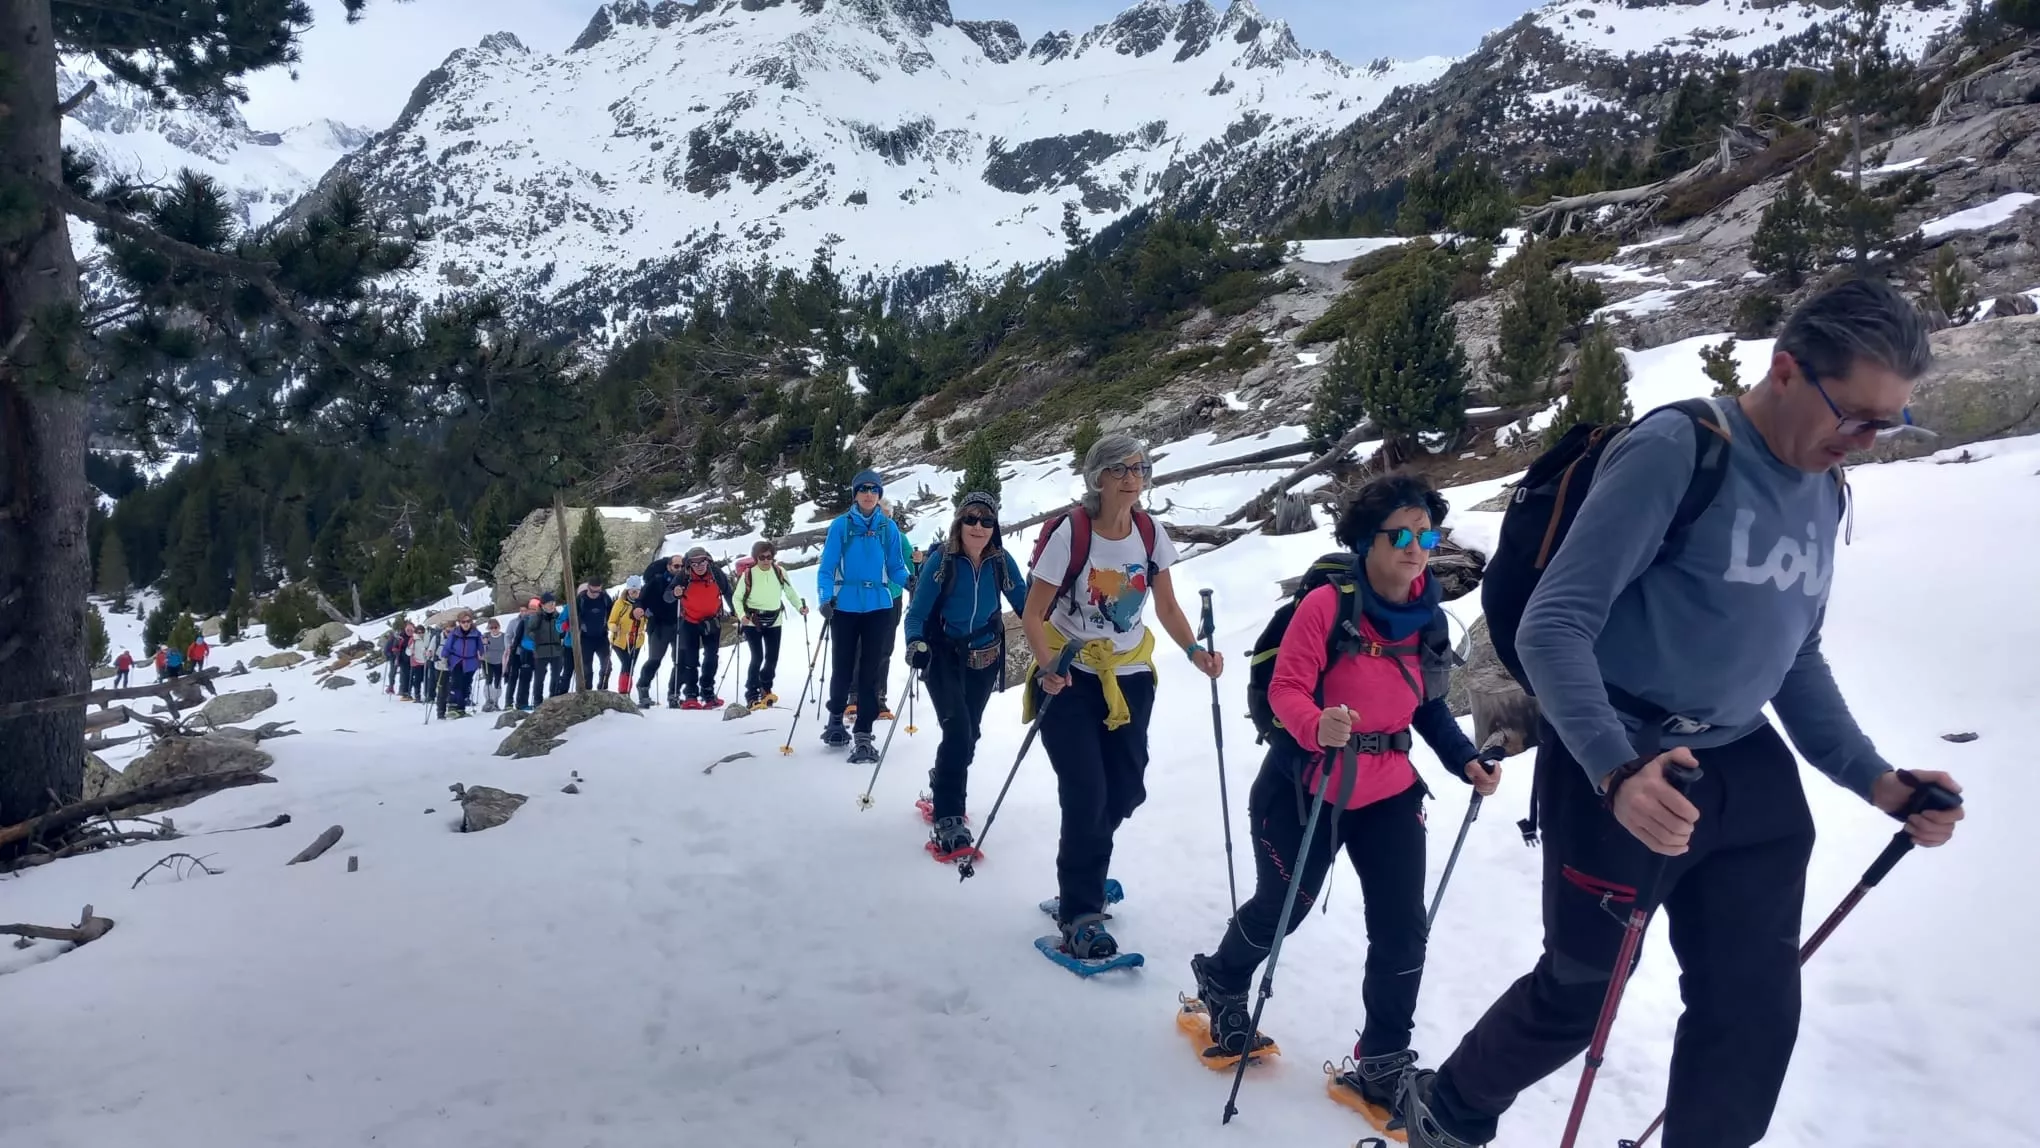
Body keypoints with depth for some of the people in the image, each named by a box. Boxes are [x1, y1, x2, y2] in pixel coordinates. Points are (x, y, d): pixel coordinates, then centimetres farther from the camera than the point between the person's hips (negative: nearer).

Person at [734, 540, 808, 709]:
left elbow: (790, 592, 4)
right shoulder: (748, 574, -11)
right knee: (757, 657, -11)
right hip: (752, 622, -3)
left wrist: (800, 606, -12)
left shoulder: (780, 572, -4)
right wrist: (742, 614, -18)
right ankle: (752, 695, 1)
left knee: (772, 658, 7)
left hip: (773, 621, 3)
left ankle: (765, 688, 32)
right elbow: (737, 597, -3)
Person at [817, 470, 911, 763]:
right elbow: (827, 567, -3)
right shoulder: (841, 525, -1)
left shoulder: (889, 527, 5)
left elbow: (895, 567, 7)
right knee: (843, 666, 9)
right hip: (845, 606, -1)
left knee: (871, 669, 0)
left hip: (878, 606, 1)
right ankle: (835, 718, 35)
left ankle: (863, 734, 4)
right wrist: (826, 597, -18)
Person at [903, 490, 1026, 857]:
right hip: (944, 656, -4)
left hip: (984, 658, 4)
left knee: (969, 733, 14)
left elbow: (1024, 604, -2)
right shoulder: (942, 561, -16)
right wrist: (915, 643, -33)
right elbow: (918, 613, -14)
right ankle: (948, 818, -11)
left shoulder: (1001, 562, -9)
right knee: (958, 730, -19)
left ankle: (942, 788, 42)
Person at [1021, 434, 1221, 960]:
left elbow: (1167, 606, 6)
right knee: (1086, 793, -9)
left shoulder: (1151, 533, -3)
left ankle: (1082, 873, 37)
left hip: (1129, 676, 5)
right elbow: (1033, 614, -14)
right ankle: (1079, 916, 7)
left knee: (1127, 789, 7)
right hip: (1071, 677, -5)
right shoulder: (1069, 533, -17)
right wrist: (1047, 669, -30)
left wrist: (1194, 650, -11)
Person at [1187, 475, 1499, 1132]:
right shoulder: (1328, 603, -19)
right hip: (1307, 788, -4)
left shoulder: (1428, 616, -1)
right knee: (1281, 908, 11)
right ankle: (1221, 983, 43)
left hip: (1390, 793, 5)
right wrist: (1316, 726, -41)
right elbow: (1285, 690, -21)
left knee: (1402, 931, 1)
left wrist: (1466, 762, -4)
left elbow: (1428, 705, 9)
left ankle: (1384, 1065, 21)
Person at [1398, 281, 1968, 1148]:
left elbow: (1796, 656, 18)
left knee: (1757, 1011, 11)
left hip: (1748, 774, 7)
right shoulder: (1675, 452, -18)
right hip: (1621, 769, -7)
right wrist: (1616, 768, -36)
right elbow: (1552, 627, -23)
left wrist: (1873, 778, 6)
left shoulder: (1825, 491, 8)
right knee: (1581, 989, 9)